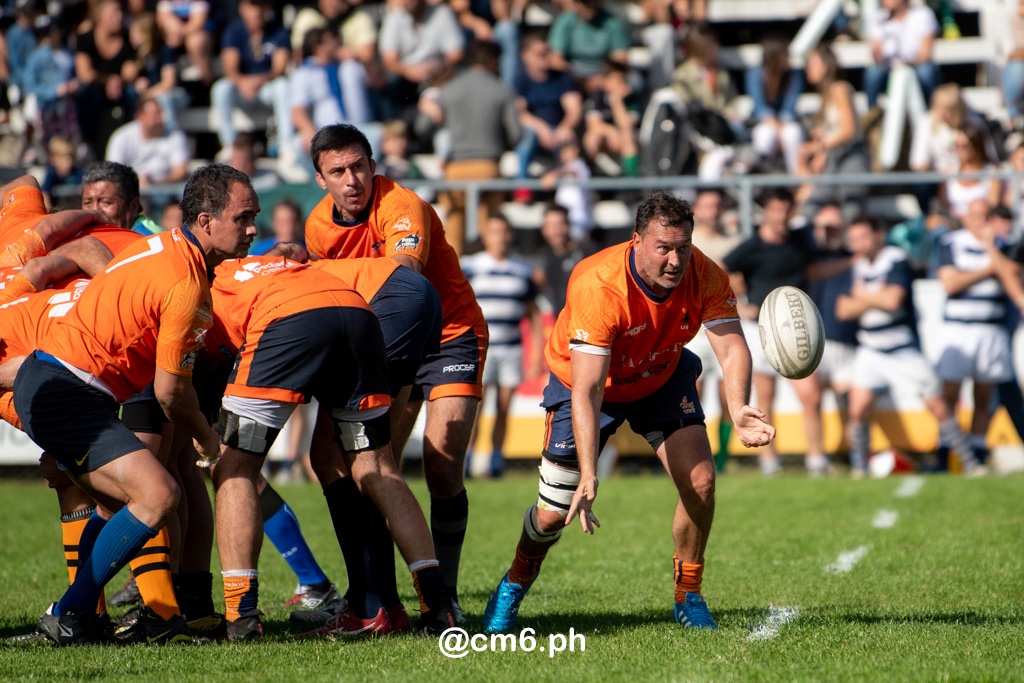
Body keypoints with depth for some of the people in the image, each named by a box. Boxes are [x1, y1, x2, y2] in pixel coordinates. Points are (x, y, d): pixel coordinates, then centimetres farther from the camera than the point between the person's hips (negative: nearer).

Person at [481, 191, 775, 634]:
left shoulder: (705, 278, -27)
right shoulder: (598, 286, -39)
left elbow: (732, 349, -28)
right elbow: (585, 391, -40)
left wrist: (738, 410, -51)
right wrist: (589, 476, -48)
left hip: (662, 379, 3)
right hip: (586, 382, -3)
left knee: (699, 481, -15)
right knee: (555, 513, -1)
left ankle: (688, 597, 8)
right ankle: (514, 586, 32)